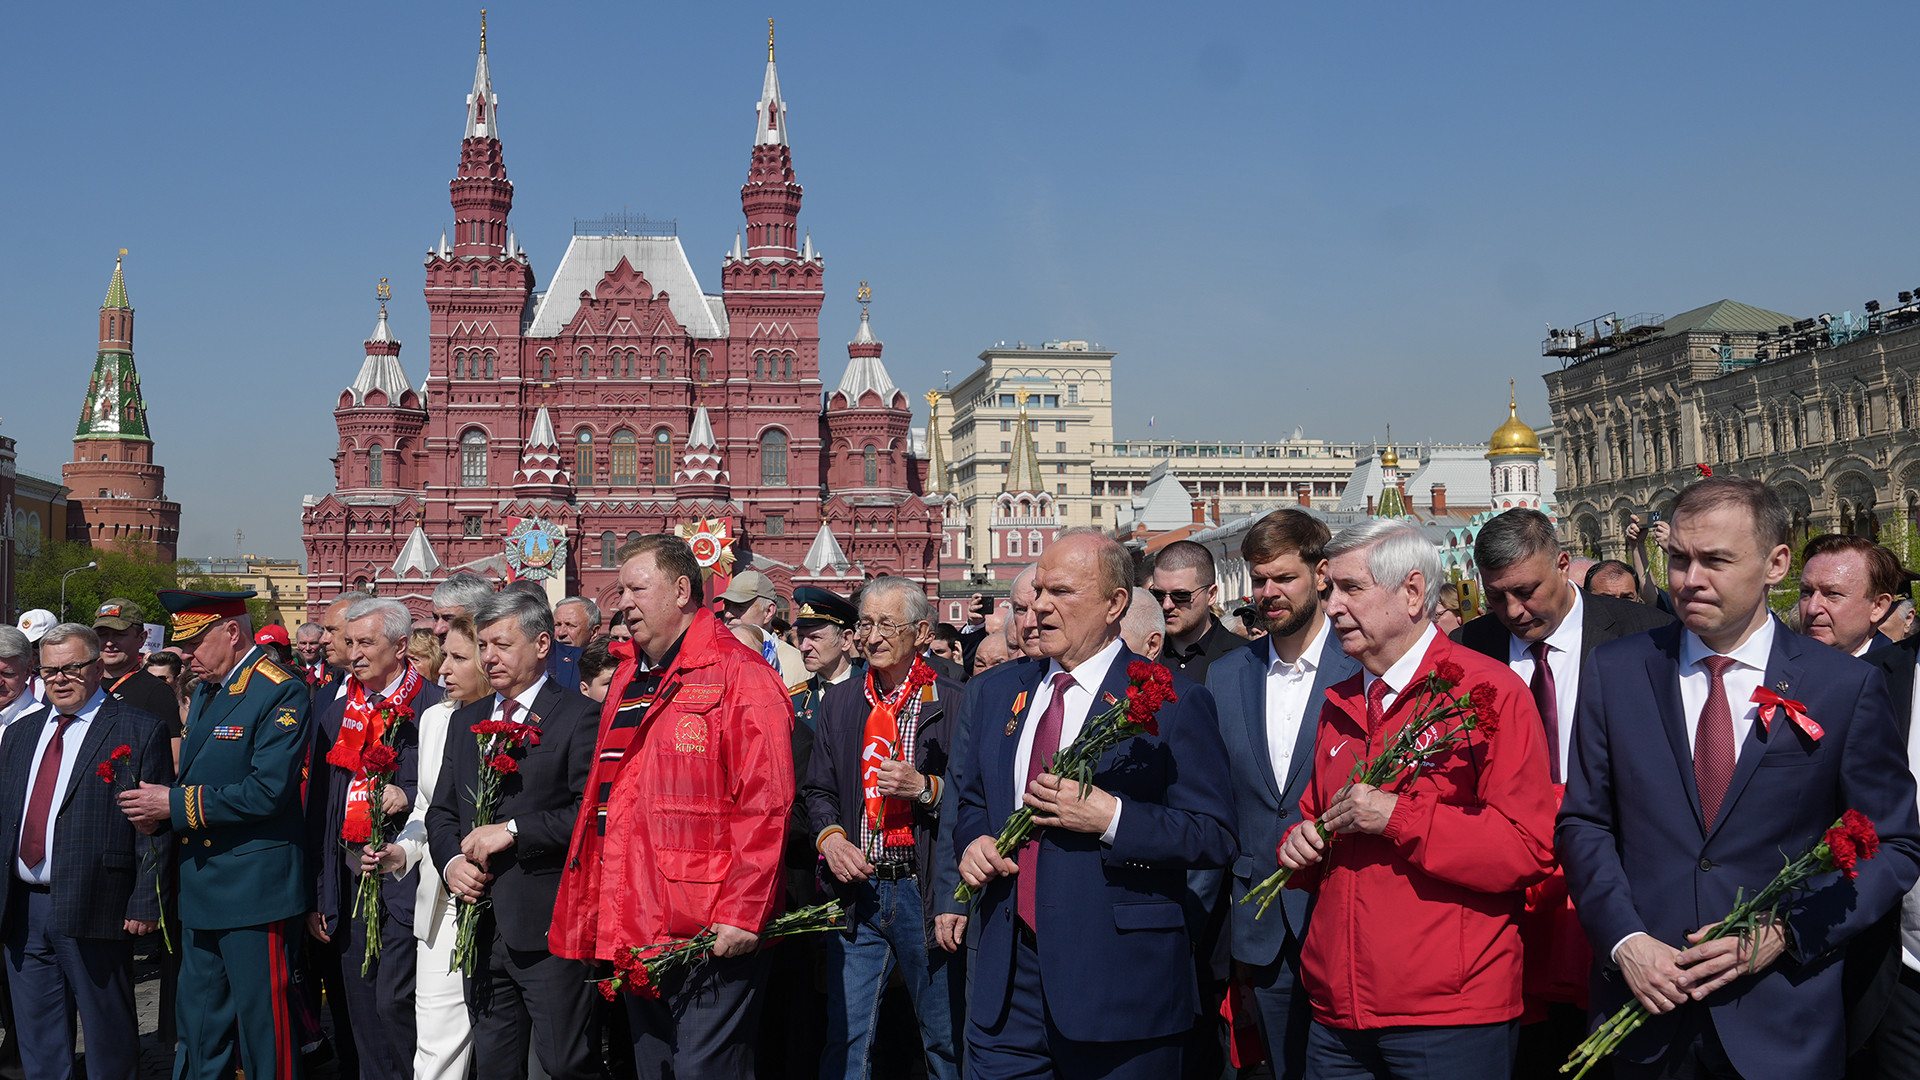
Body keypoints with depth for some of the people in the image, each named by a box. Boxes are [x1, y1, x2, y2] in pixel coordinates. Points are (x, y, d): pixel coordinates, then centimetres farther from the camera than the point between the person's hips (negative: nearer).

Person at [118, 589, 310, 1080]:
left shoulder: (281, 694, -14)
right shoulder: (206, 690, 15)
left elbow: (267, 791, -22)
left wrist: (176, 804, -17)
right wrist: (158, 810, 1)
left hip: (254, 889, -9)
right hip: (201, 890, 9)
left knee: (262, 1028, 1)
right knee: (198, 1035, 17)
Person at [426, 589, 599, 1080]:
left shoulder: (579, 716, -6)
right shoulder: (465, 721, 17)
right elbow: (441, 811, 19)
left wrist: (513, 830, -17)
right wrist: (452, 861, -1)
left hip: (549, 928, -7)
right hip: (482, 927, 7)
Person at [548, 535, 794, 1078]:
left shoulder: (739, 675, -9)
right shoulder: (628, 678, 16)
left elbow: (765, 803, -15)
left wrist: (741, 911, -19)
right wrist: (592, 911, 15)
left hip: (711, 933, -8)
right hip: (635, 931, 8)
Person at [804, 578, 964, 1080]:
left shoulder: (954, 703, -3)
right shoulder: (839, 703, 11)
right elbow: (816, 790, 16)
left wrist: (925, 788, -18)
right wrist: (830, 836, -2)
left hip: (925, 889, -3)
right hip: (857, 888, 3)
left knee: (945, 1039, 7)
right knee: (845, 1038, 6)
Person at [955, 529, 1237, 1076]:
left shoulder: (1172, 699, -7)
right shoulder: (994, 692, 11)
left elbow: (1215, 836, -10)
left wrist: (1110, 818, -21)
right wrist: (973, 841, 1)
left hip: (1119, 981, -4)